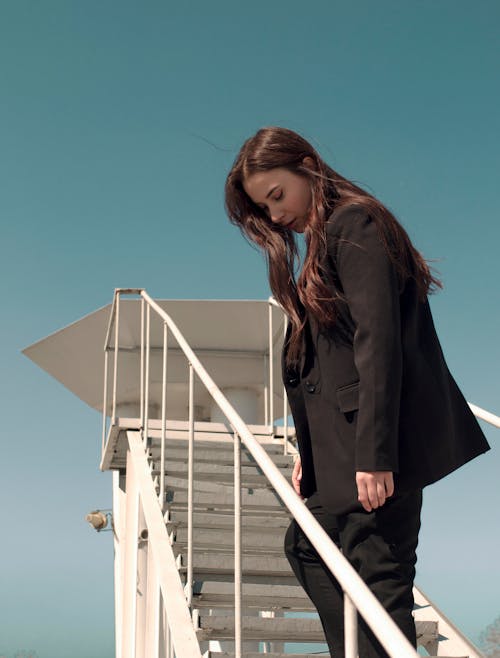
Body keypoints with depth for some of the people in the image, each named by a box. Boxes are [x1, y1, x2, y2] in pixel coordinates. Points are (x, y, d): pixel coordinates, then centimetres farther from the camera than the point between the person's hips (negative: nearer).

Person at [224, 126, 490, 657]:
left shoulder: (354, 224, -9)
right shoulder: (321, 241, 19)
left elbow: (378, 341, -19)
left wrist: (374, 453, -24)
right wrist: (310, 451, 13)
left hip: (372, 440, -11)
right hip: (338, 444, 11)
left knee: (376, 574, -9)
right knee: (307, 546, 18)